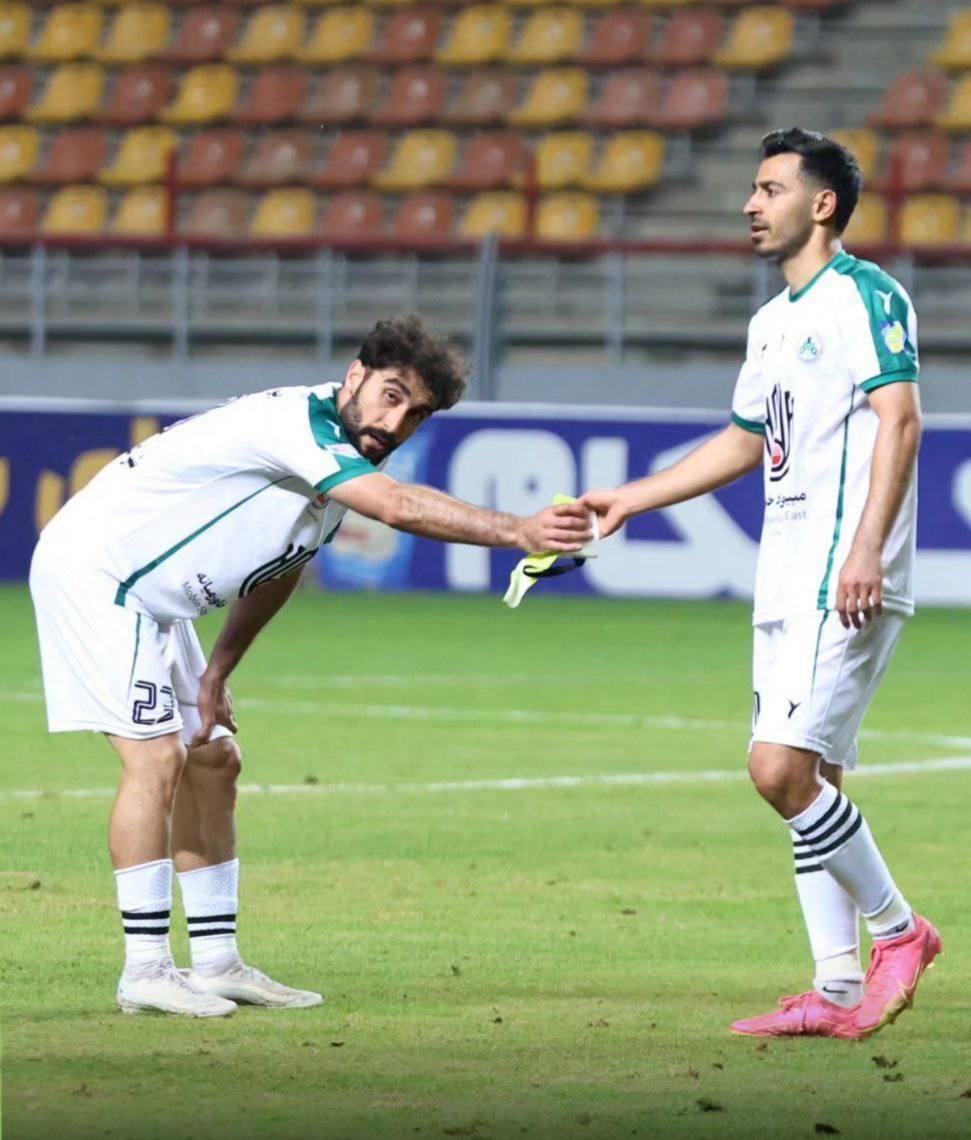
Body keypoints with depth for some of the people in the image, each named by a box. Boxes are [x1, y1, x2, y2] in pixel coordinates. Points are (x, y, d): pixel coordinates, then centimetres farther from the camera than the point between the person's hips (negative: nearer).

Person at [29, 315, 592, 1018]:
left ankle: (216, 962, 14)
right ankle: (145, 970, -11)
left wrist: (217, 674, 15)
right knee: (157, 756, -16)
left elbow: (277, 572, 19)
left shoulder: (337, 467, 6)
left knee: (212, 761, 9)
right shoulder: (295, 424, -25)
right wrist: (517, 532, -44)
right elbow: (400, 508, -39)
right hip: (90, 565, -10)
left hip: (148, 602, 10)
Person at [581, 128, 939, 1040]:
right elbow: (744, 444, 30)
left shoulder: (865, 296, -7)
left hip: (846, 583, -9)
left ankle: (897, 929, -2)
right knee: (810, 783, 6)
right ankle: (840, 992, 8)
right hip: (787, 581, 9)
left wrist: (868, 547, -26)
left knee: (781, 768, -17)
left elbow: (898, 419, -17)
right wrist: (629, 501, 27)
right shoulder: (772, 321, 20)